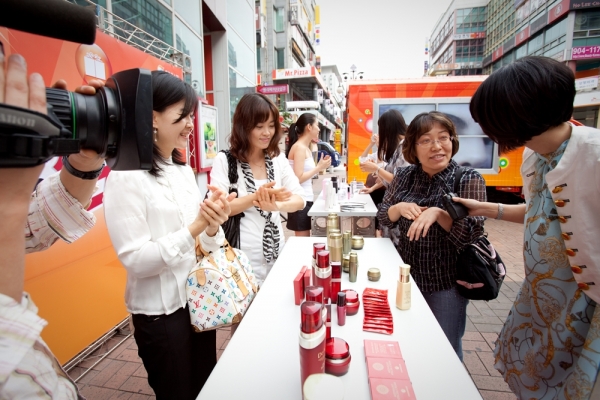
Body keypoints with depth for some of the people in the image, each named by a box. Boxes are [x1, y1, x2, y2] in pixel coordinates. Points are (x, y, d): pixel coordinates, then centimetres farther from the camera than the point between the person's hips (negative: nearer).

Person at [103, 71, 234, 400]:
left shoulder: (184, 170, 5)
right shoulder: (126, 176, -16)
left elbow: (198, 240, 6)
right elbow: (135, 260, -20)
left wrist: (212, 228, -15)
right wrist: (194, 228, -28)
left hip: (199, 301, 7)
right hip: (161, 312, -6)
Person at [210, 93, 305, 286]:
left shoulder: (278, 159, 4)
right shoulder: (224, 160, -8)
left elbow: (300, 199, -4)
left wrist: (278, 205, -25)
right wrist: (257, 196, -26)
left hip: (275, 254, 4)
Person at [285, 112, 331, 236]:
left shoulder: (305, 148, 14)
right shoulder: (299, 147, -13)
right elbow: (298, 178, -21)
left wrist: (321, 166, 9)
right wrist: (319, 167, -15)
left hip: (305, 200, 9)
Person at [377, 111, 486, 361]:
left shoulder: (468, 179, -13)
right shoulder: (404, 176, -2)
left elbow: (471, 235, -18)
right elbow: (383, 218, 3)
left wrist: (437, 213, -32)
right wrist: (400, 208, -18)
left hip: (446, 283, -3)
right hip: (405, 276, 4)